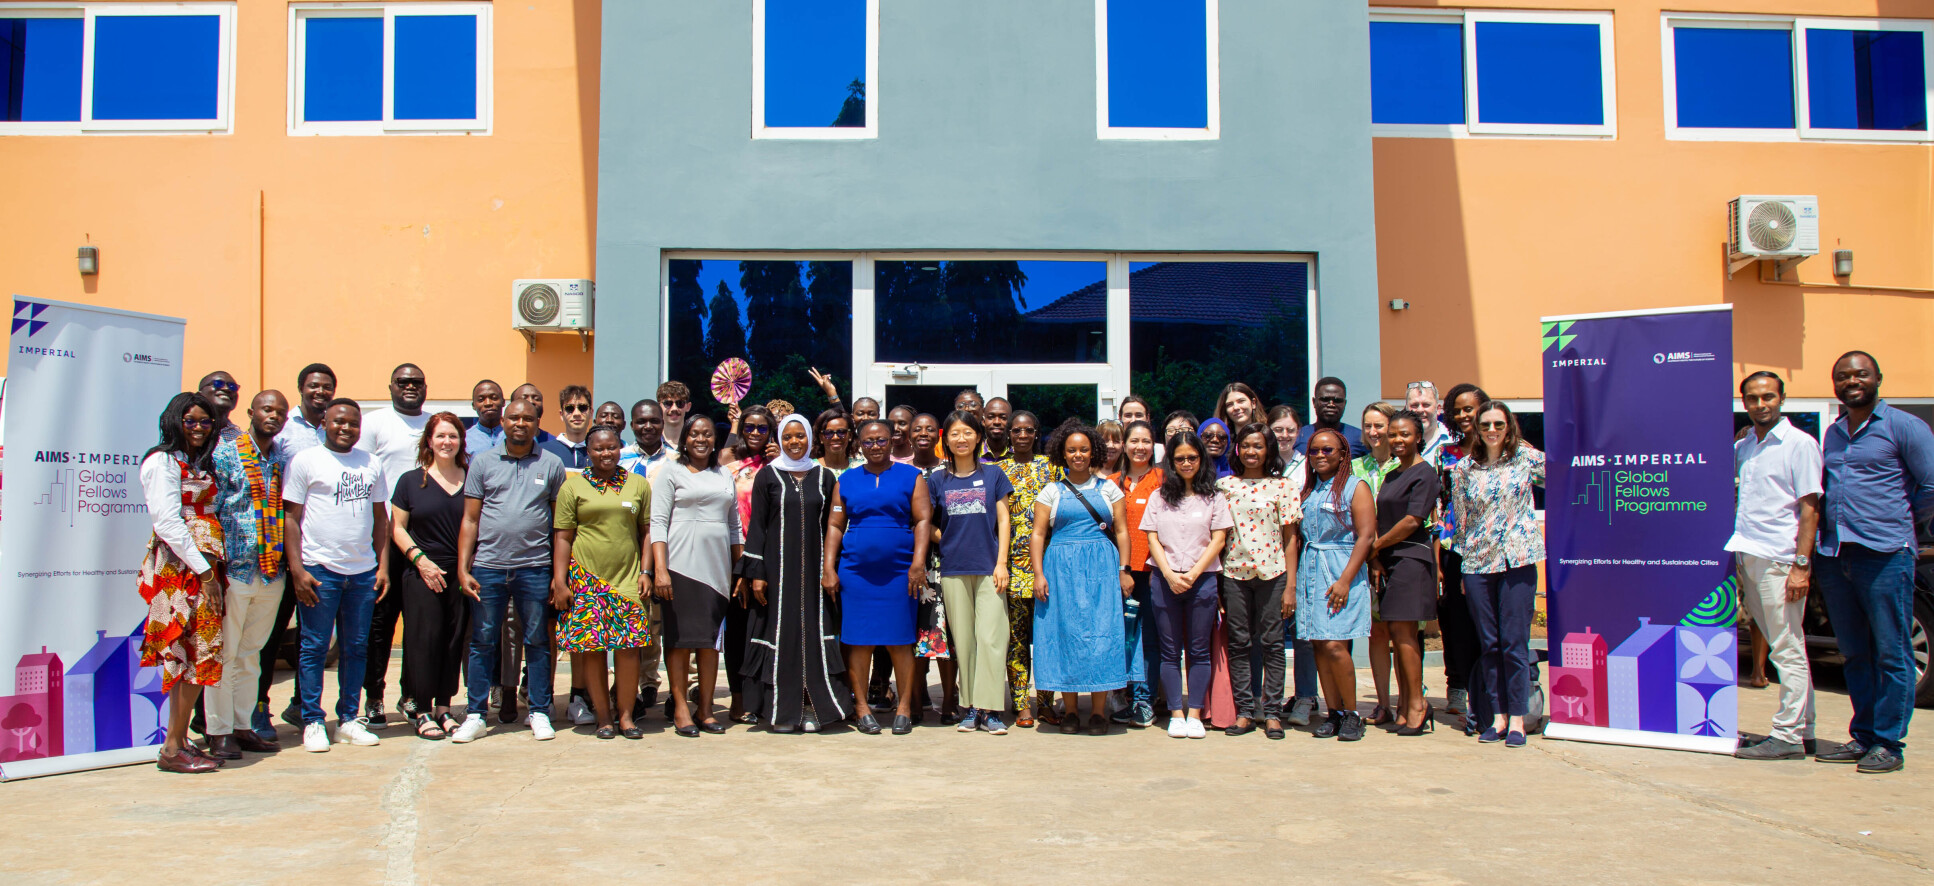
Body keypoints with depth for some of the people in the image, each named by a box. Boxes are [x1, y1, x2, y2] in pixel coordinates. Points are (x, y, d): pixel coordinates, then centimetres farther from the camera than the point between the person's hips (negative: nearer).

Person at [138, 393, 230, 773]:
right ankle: (173, 748, -4)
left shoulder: (200, 464, 20)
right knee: (195, 652, -9)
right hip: (180, 566, -8)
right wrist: (203, 570, -17)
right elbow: (167, 521, -14)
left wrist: (212, 567, 9)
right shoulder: (164, 461, -6)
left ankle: (178, 740, 12)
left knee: (190, 655, 8)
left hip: (203, 564, 8)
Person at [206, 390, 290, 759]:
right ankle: (219, 731, 9)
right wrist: (218, 564, -12)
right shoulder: (225, 453, -3)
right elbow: (211, 511, -6)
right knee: (224, 652, 1)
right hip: (235, 571, -5)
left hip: (272, 573, 5)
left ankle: (243, 725, 21)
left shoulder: (284, 458, 12)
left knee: (251, 653, 13)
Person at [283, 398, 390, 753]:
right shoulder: (305, 461, 0)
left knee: (356, 647, 9)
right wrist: (297, 569, -10)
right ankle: (312, 722, 11)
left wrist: (383, 565, 9)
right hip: (319, 569, -4)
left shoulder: (371, 464, 13)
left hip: (363, 570, 4)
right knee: (315, 647, 2)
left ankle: (349, 720, 17)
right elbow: (290, 517, -3)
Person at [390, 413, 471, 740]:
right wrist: (419, 558, -9)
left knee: (454, 639, 4)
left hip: (461, 573, 2)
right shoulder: (410, 480, 5)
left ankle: (444, 707, 14)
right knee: (425, 638, -4)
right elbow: (397, 527, 4)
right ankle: (422, 711, 4)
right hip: (422, 573, -2)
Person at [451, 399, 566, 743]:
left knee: (537, 643, 6)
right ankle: (475, 715, 14)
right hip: (487, 567, 1)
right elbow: (470, 519, 6)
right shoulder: (482, 462, 7)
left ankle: (539, 712, 15)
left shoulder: (552, 465, 6)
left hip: (535, 568, 0)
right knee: (482, 643, 5)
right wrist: (462, 568, -2)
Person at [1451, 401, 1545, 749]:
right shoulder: (1464, 469, 7)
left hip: (1517, 561, -2)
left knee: (1514, 642, -2)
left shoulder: (1526, 458, 3)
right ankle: (1497, 716, 16)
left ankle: (1517, 719, 6)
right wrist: (1462, 568, 8)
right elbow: (1460, 520, 10)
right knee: (1488, 644, 7)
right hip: (1477, 563, 2)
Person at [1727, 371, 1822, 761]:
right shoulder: (1743, 446, 13)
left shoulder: (1800, 443, -4)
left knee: (1788, 649, -3)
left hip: (1778, 560, -7)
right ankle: (1803, 729, 19)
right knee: (1784, 647, 12)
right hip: (1747, 556, 7)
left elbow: (1810, 508, -9)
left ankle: (1788, 736, 0)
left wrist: (1802, 564, -14)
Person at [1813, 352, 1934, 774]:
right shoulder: (1832, 433, 17)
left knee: (1891, 654, -1)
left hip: (1885, 553, -6)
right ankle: (1863, 736, 18)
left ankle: (1888, 743, 4)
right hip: (1835, 555, 6)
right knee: (1855, 654, 11)